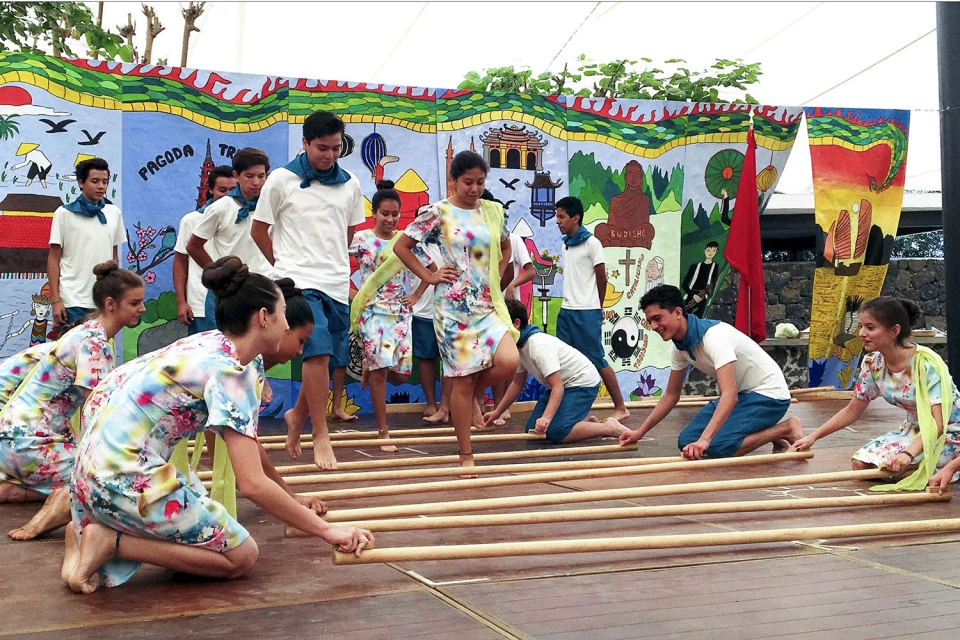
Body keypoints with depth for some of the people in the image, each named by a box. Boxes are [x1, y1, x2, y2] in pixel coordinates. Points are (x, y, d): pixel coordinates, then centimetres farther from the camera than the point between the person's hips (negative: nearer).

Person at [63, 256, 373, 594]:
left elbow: (247, 440, 21)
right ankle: (111, 542, -6)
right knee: (241, 557, 1)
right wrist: (327, 530, -15)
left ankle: (89, 528, 12)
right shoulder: (230, 372, -17)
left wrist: (290, 497, 29)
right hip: (122, 477, -9)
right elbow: (252, 483, -23)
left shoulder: (211, 343, 9)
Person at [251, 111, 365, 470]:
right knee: (318, 354, -15)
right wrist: (286, 264, 10)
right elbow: (259, 230, 7)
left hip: (338, 284, 4)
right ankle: (321, 436, -6)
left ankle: (297, 417, 33)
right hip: (300, 282, -4)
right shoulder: (281, 180, -1)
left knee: (322, 358, 9)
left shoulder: (350, 184, 9)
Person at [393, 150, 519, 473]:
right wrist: (428, 275, -3)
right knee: (462, 380, -1)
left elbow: (505, 247, 27)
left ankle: (474, 394, 16)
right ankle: (466, 455, 11)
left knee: (509, 361, -18)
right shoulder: (438, 212, -4)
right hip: (454, 306, -4)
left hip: (489, 303, 4)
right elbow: (401, 246, 0)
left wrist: (496, 275, 12)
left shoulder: (492, 211, 9)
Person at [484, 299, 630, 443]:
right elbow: (518, 383, 12)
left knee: (556, 433, -25)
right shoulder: (519, 347, 0)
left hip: (583, 382, -10)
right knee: (533, 429, 3)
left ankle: (610, 427, -10)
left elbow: (557, 387, -32)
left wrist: (546, 417, -44)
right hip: (564, 384, 10)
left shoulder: (539, 346, -28)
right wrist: (497, 413, 13)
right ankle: (588, 425, 15)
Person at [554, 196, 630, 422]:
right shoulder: (565, 244, 12)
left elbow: (602, 279, -3)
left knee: (597, 360, -3)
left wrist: (596, 309, 6)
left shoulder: (591, 243, -8)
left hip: (586, 313, -7)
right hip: (566, 311, 7)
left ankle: (620, 407, 5)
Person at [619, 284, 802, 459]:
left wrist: (704, 439, -48)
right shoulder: (678, 347, -2)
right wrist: (640, 432, 6)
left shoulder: (714, 336, -29)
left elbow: (730, 395, -38)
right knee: (687, 442, -3)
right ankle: (770, 431, 9)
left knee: (717, 446, -28)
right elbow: (671, 395, 10)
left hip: (769, 394, -9)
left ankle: (785, 429, -7)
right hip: (742, 394, 9)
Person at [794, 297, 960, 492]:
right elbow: (851, 411, 5)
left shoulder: (926, 363, -25)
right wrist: (813, 437, -2)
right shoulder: (873, 364, -6)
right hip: (913, 430, 7)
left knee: (892, 464, -27)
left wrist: (909, 453, -47)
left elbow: (937, 422, -31)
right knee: (861, 463, -11)